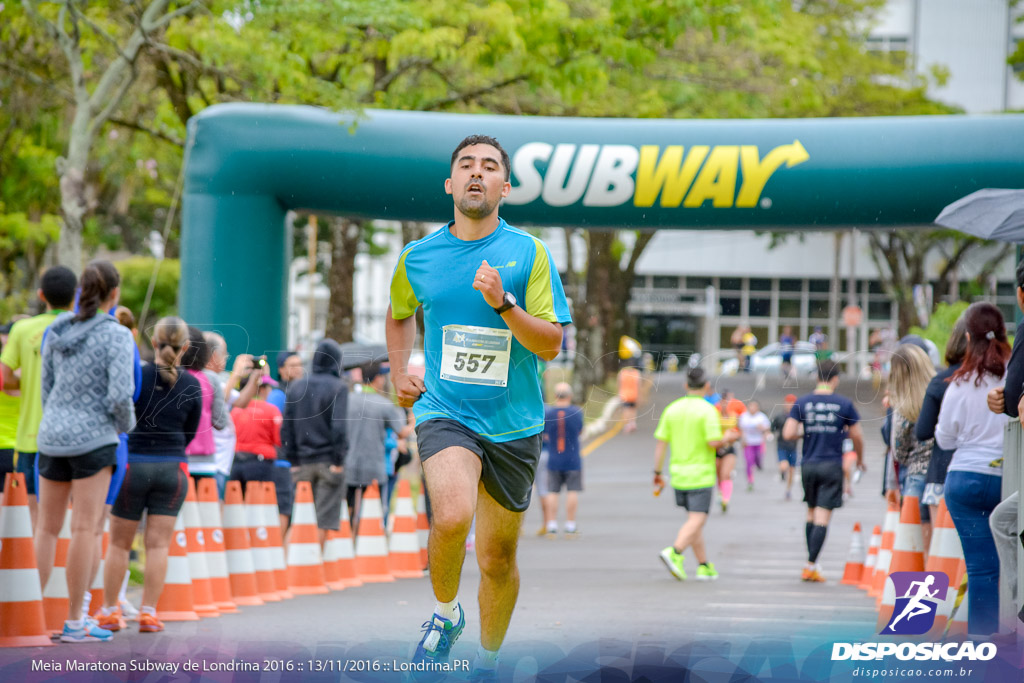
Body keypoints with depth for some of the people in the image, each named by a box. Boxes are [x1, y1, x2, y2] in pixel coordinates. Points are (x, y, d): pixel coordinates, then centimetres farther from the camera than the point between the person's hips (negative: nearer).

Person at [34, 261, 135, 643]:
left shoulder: (57, 331, 5)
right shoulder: (117, 336, -11)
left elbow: (46, 387, 12)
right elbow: (120, 395, -18)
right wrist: (126, 424, 2)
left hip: (52, 438, 6)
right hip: (94, 439, -6)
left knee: (47, 528, 12)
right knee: (85, 528, -3)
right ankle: (74, 622, -3)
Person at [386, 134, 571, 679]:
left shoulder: (528, 252, -2)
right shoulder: (418, 257, 4)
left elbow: (550, 344, -5)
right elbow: (399, 315, 26)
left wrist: (502, 302, -19)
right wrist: (399, 373, 13)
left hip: (513, 424, 1)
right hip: (444, 410, -1)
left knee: (498, 559, 8)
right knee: (452, 516, -28)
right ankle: (445, 612, -1)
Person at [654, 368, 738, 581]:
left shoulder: (671, 409, 5)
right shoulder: (708, 411, -11)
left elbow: (661, 442, 4)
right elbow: (713, 442, -18)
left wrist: (657, 473, 10)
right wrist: (727, 438, 4)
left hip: (678, 474, 6)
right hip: (701, 475, -6)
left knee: (694, 519, 15)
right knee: (697, 520, -8)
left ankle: (704, 566, 17)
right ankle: (675, 553, -29)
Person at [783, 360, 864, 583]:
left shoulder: (802, 403, 0)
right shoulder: (844, 404, -3)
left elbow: (788, 434, -6)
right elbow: (857, 436, 3)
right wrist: (860, 459, 21)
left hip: (808, 465, 3)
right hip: (832, 466, -3)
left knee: (812, 513, 18)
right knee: (823, 517, -3)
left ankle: (812, 561, 19)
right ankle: (811, 565, -9)